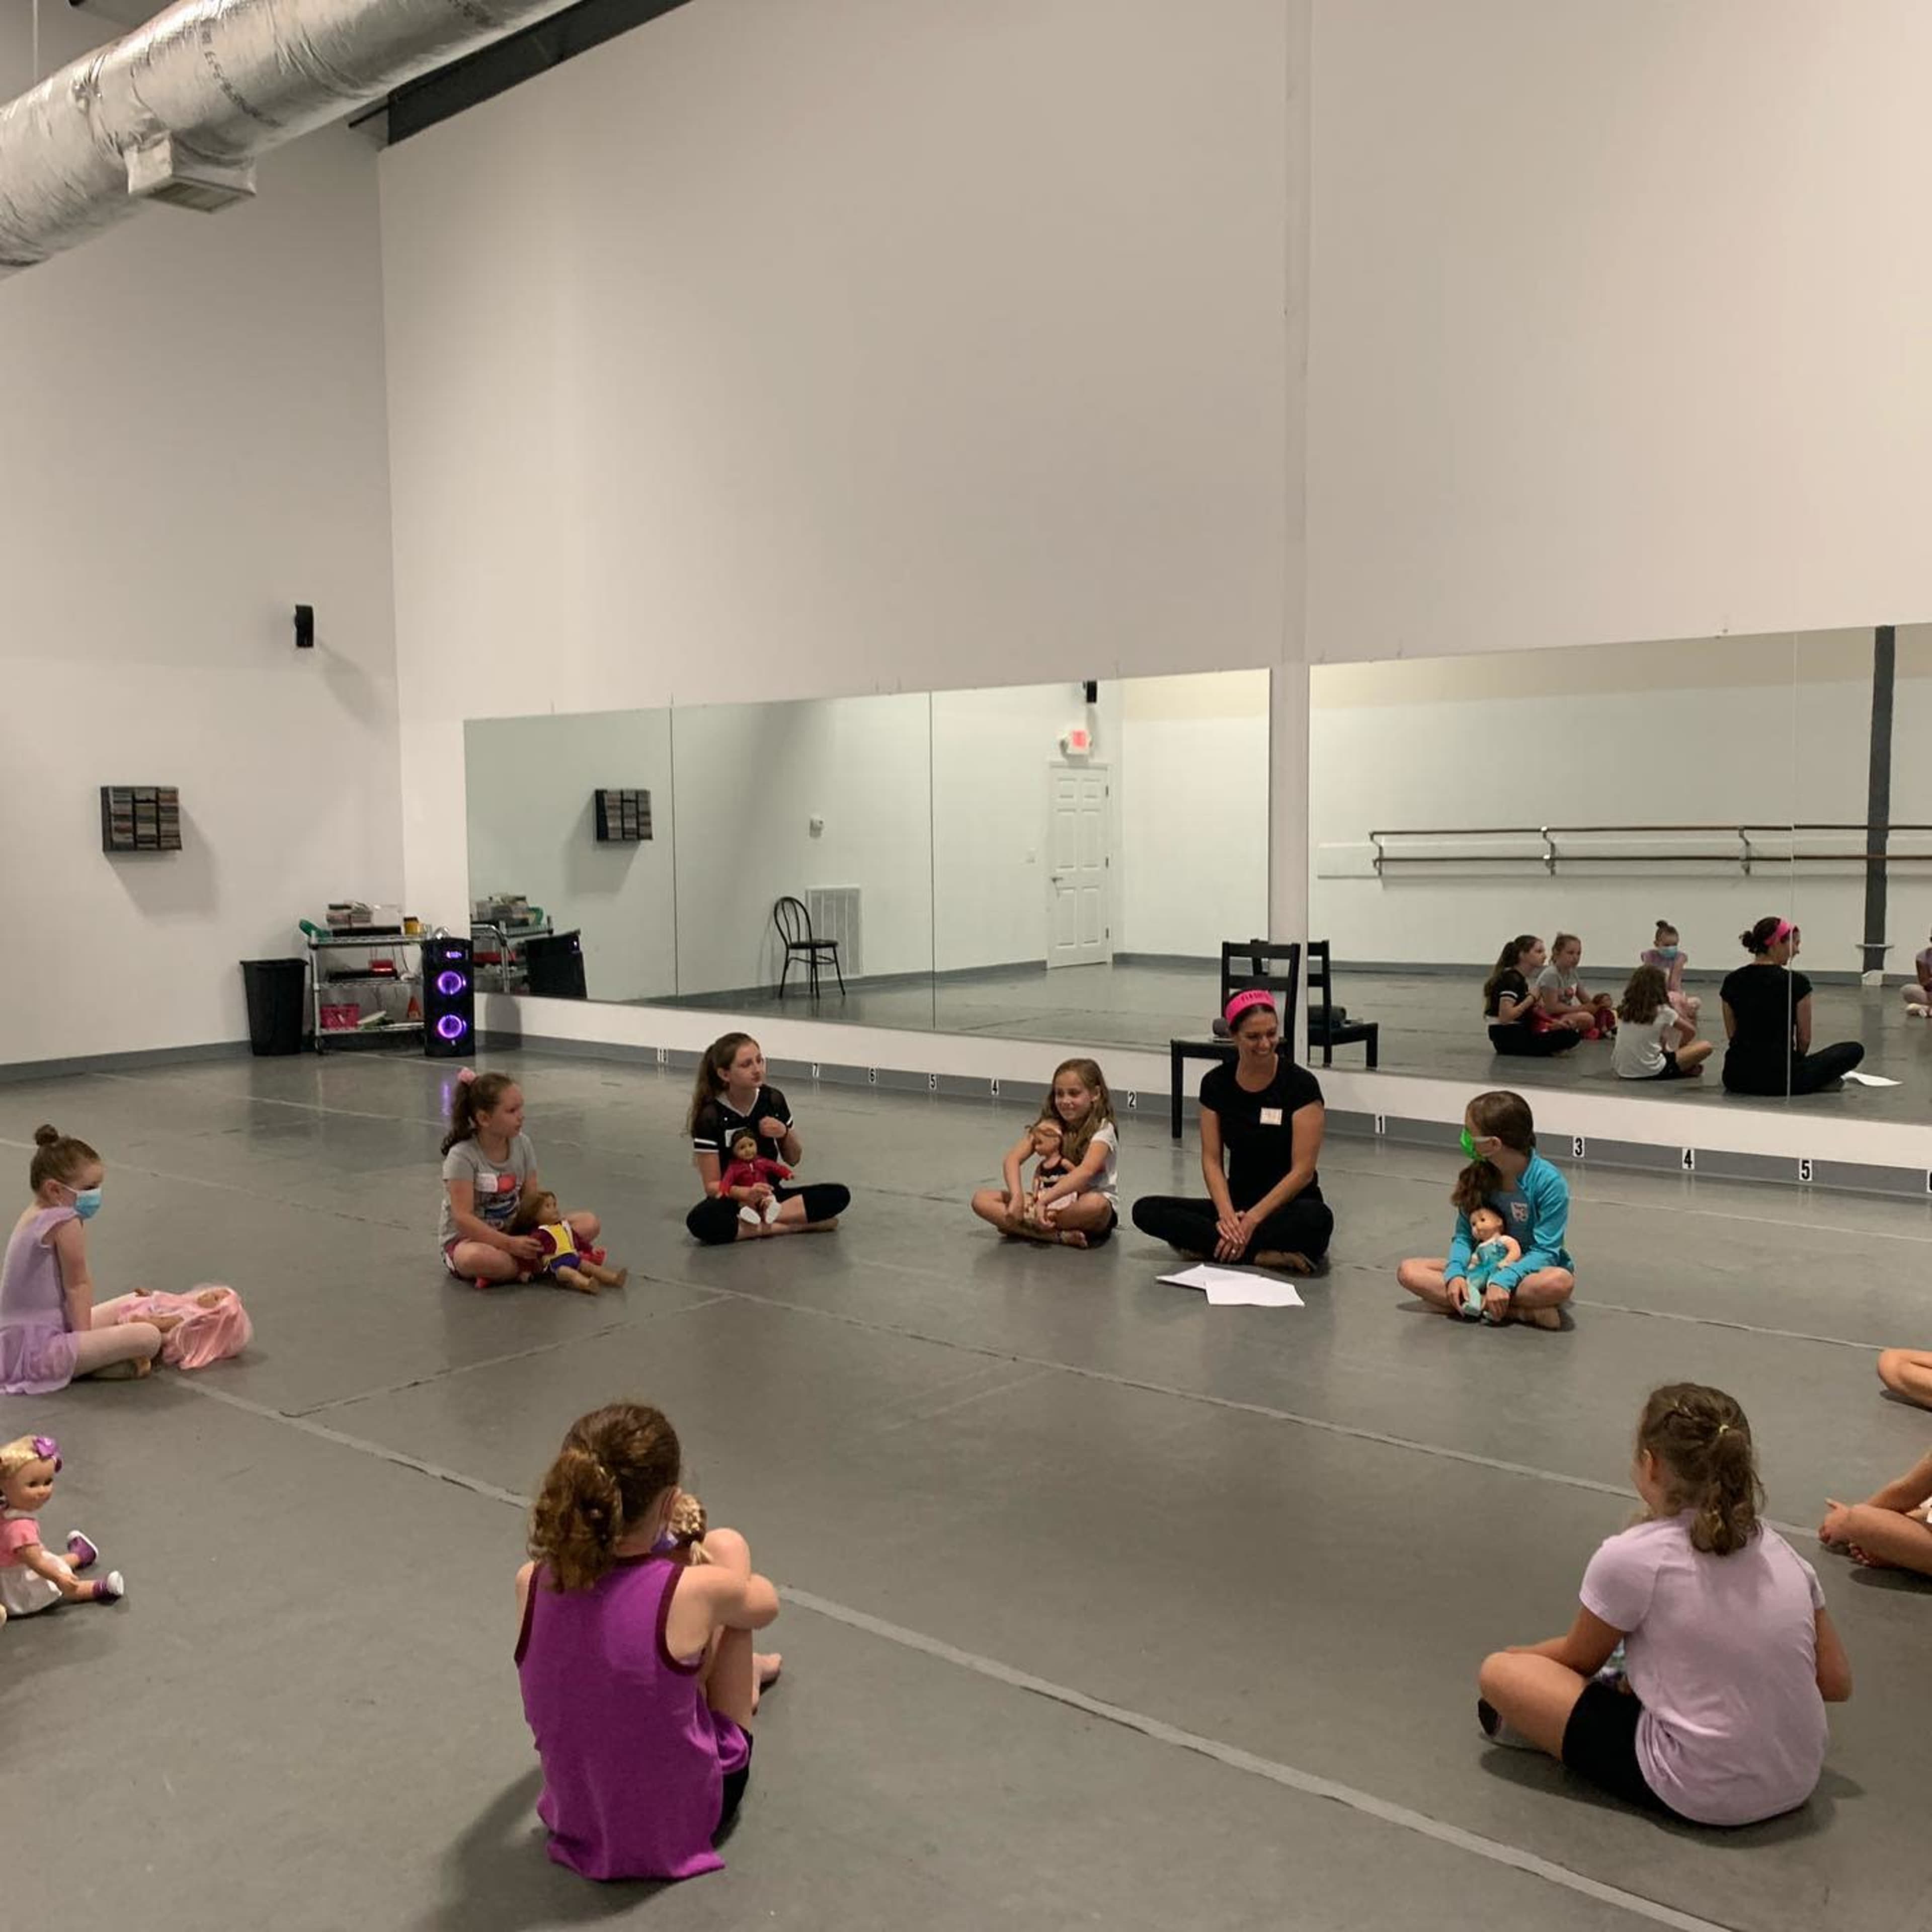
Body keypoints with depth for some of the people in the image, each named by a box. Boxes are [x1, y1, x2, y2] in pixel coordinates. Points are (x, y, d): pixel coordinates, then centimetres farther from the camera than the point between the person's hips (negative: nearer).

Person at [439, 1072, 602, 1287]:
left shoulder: (522, 1144, 0)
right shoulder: (462, 1156, -17)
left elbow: (531, 1198, 0)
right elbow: (463, 1219, -24)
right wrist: (510, 1244, -32)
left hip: (514, 1231, 6)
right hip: (466, 1239, -6)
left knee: (590, 1223, -8)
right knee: (479, 1258, -44)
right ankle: (541, 1264, -21)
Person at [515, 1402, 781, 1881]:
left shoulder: (529, 1584, -18)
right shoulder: (694, 1590, -28)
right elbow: (765, 1604, -2)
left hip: (577, 1818, 3)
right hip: (687, 1815, -3)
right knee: (726, 1546, 7)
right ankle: (743, 1672, 39)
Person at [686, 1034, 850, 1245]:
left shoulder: (773, 1100, -2)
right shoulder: (710, 1116, -13)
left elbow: (792, 1160, 10)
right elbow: (712, 1185, -12)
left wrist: (785, 1134, -12)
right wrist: (746, 1193, -32)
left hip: (769, 1196, 3)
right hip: (732, 1200, -3)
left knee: (839, 1195, -20)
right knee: (700, 1221, -40)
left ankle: (757, 1222, -22)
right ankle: (796, 1226, -28)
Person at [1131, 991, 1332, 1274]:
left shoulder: (1301, 1085, -12)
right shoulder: (1216, 1083, 0)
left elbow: (1302, 1170, -14)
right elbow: (1211, 1159, -1)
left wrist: (1252, 1219, -21)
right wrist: (1227, 1214, -18)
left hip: (1290, 1206, -4)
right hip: (1238, 1204, 4)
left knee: (1317, 1218, -40)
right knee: (1146, 1210, -20)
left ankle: (1207, 1245, -27)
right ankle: (1261, 1255, -26)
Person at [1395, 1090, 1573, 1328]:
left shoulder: (1550, 1183, -19)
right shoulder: (1477, 1177, -5)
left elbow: (1544, 1252, -20)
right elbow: (1464, 1236, -2)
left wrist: (1503, 1281, -34)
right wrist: (1455, 1272, -22)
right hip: (1488, 1268, 6)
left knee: (1560, 1282, -40)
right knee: (1409, 1272, -19)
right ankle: (1522, 1312, -26)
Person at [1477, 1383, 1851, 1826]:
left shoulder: (1628, 1557, -14)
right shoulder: (1781, 1551, 1)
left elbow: (1581, 1661, 2)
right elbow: (1837, 1683, 8)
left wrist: (1518, 1656, 23)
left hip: (1700, 1795, -6)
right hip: (1796, 1785, 7)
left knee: (1499, 1672, 2)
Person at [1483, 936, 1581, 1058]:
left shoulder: (1521, 979, 16)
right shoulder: (1511, 979, -13)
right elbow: (1505, 1017, -25)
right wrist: (1532, 998, -14)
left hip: (1518, 1035, 10)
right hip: (1509, 1039, -10)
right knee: (1570, 1037, -19)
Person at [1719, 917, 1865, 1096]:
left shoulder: (1732, 981, 5)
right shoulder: (1795, 982, -8)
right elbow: (1804, 1039, 2)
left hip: (1737, 1077, 5)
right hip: (1778, 1077, -5)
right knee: (1854, 1050, 14)